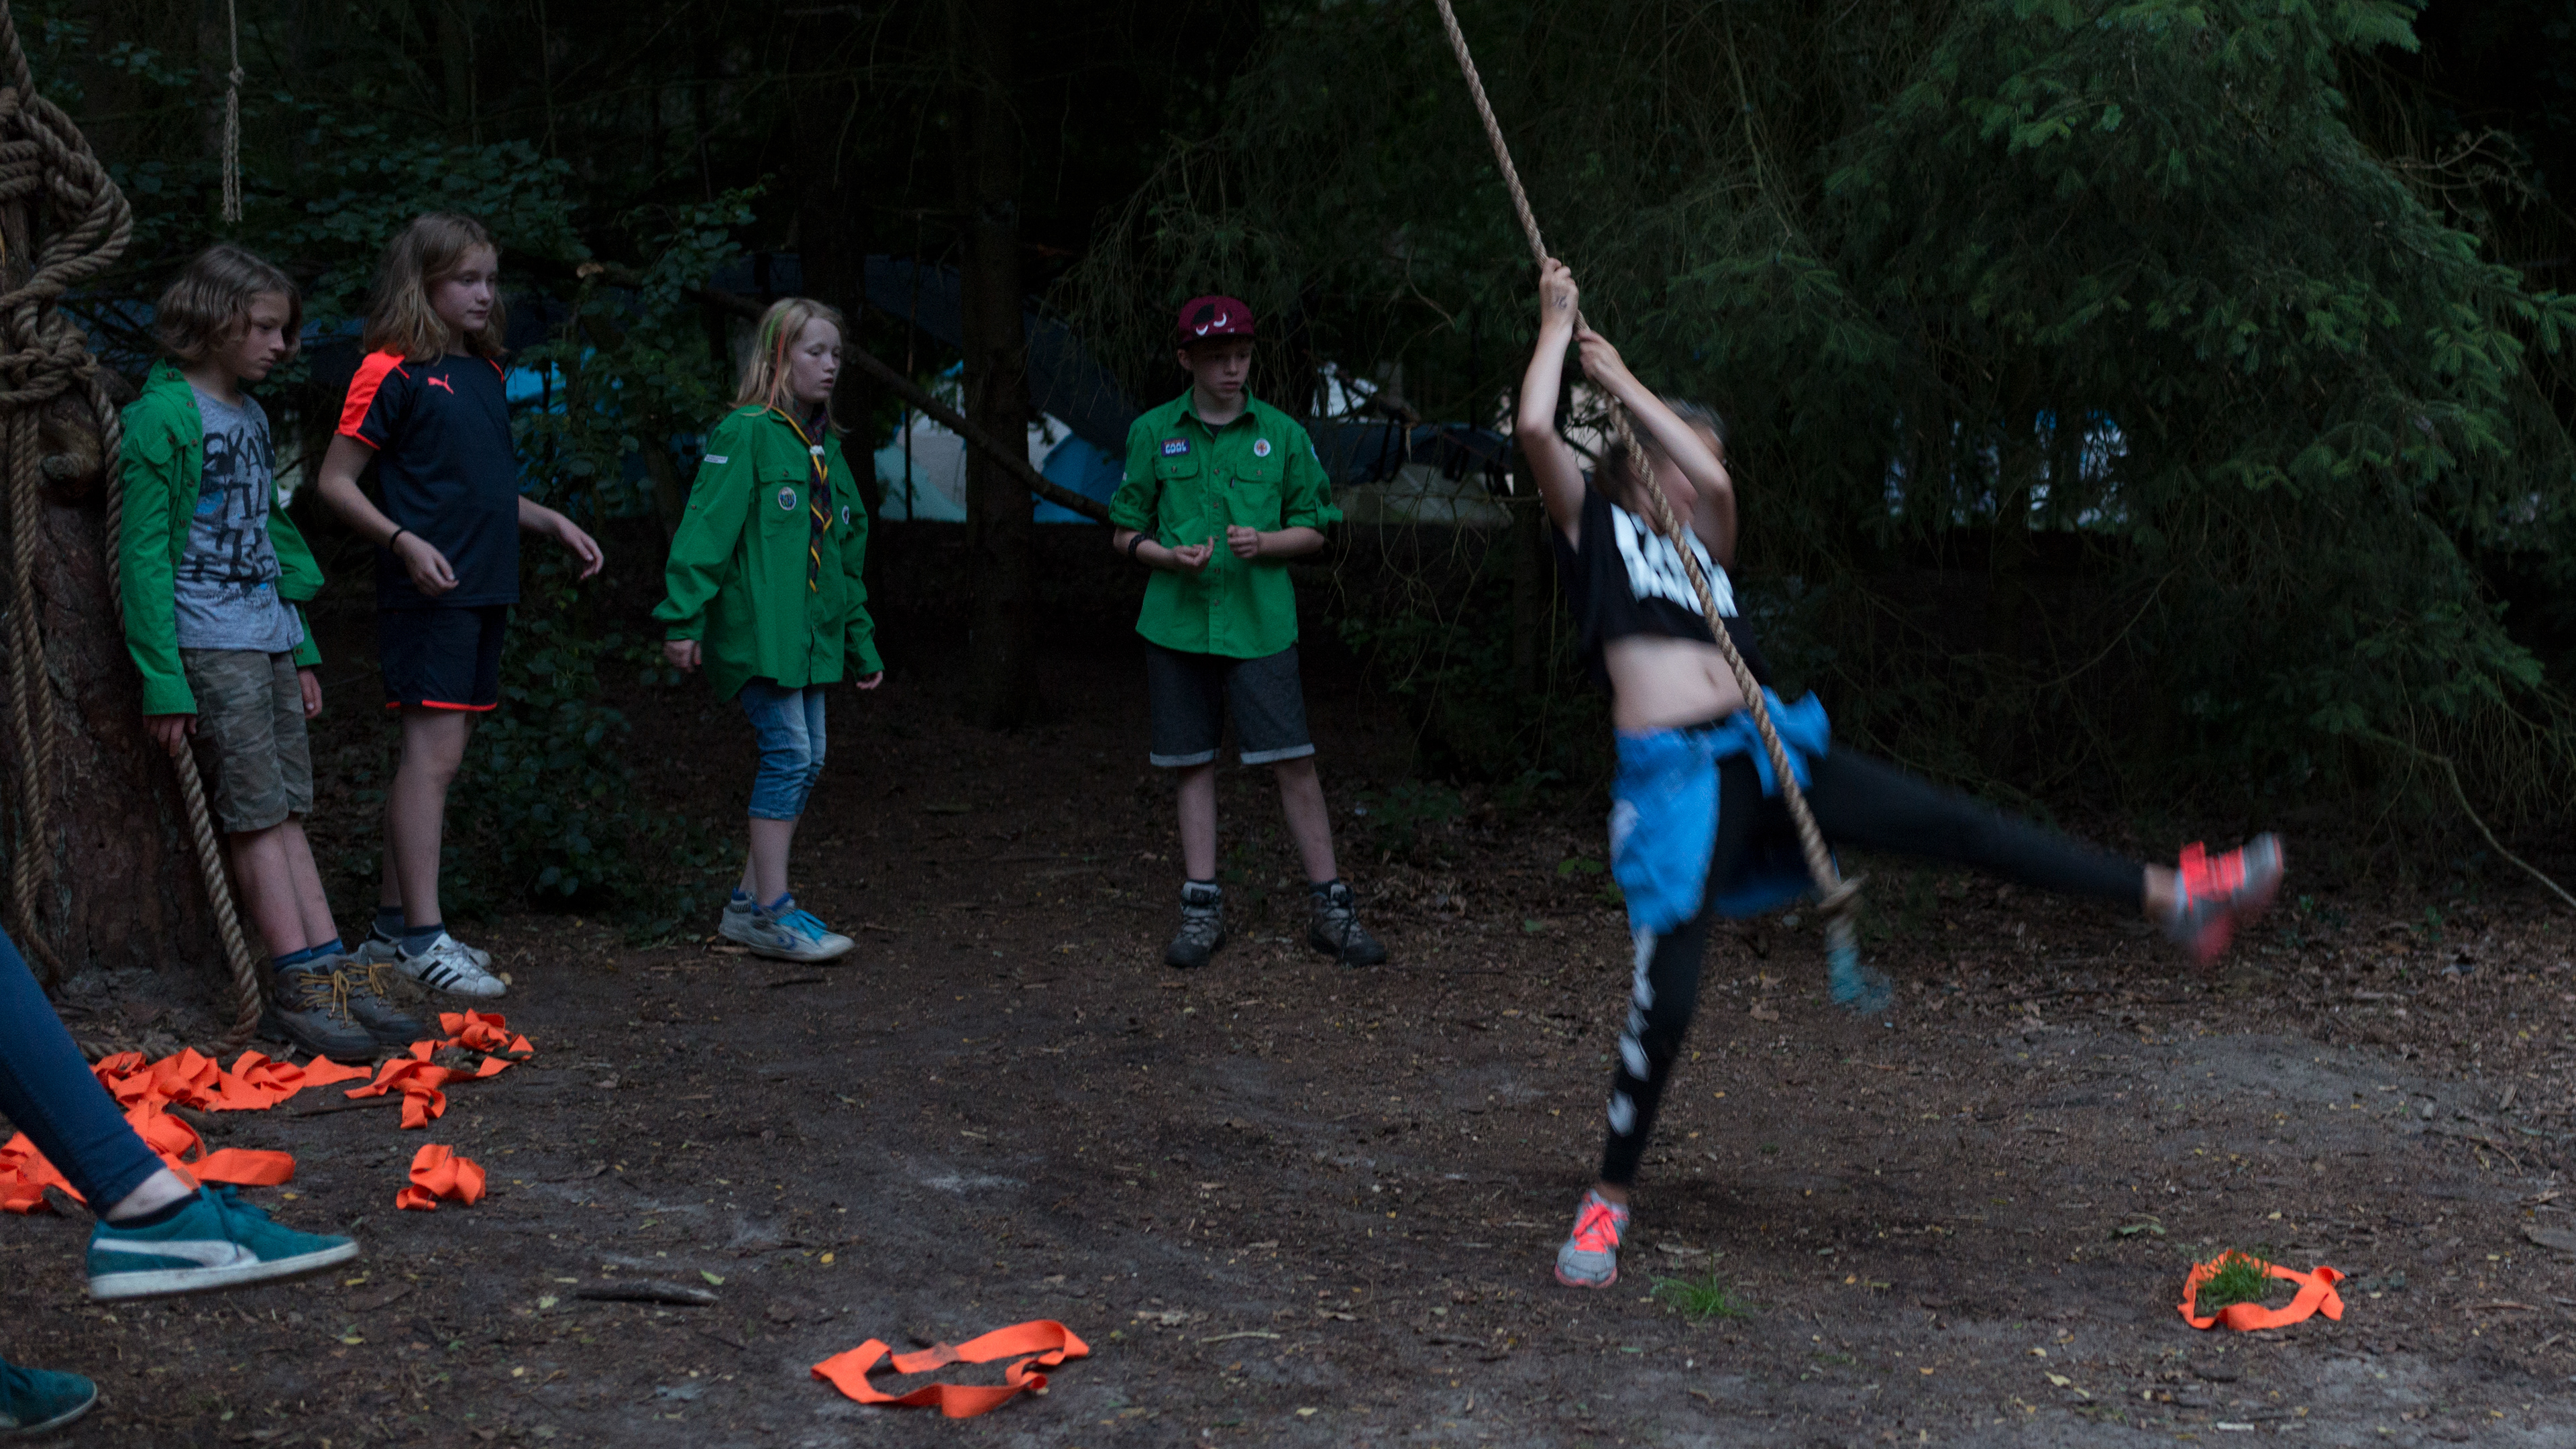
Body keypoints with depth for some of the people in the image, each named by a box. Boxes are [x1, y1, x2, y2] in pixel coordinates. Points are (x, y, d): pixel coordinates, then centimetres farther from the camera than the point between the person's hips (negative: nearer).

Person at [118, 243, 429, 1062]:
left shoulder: (250, 414, 16)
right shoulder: (163, 416, -9)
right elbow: (143, 556, -12)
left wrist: (303, 653, 19)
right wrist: (163, 681, -15)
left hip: (269, 640, 8)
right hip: (211, 646, -8)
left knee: (285, 812, 6)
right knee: (256, 815, -6)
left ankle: (332, 973, 5)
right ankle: (302, 987, -5)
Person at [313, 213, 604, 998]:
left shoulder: (483, 372, 17)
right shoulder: (392, 372, -7)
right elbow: (336, 481, -8)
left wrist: (554, 523, 17)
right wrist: (405, 542, -20)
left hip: (485, 588, 8)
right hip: (428, 588, -8)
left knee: (440, 751, 10)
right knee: (434, 749, -10)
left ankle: (393, 924, 18)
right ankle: (422, 937, -8)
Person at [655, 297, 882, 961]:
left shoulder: (826, 448, 18)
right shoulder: (746, 433, -7)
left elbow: (846, 559, 23)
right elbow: (706, 527, -14)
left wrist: (861, 645, 24)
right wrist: (683, 617, -21)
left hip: (811, 634, 8)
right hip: (755, 628, -8)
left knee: (806, 761, 7)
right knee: (789, 752, -12)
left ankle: (748, 903, 16)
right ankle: (773, 911, -7)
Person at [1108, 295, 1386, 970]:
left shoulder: (1283, 434, 5)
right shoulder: (1153, 433, 6)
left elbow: (1313, 530, 9)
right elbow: (1125, 532, 10)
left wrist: (1264, 543, -11)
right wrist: (1169, 556, -10)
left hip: (1261, 627, -1)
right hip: (1177, 626, 1)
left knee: (1295, 763, -5)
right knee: (1195, 767, 7)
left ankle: (1332, 910, 2)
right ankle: (1202, 909, 15)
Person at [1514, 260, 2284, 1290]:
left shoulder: (1701, 544, 25)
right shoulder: (1592, 522, 12)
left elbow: (1716, 483, 4)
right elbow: (1535, 430, -4)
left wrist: (1625, 384, 13)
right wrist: (1557, 328, 10)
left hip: (1757, 748, 5)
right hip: (1672, 772, -5)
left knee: (1949, 826, -2)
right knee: (1665, 994, -12)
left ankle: (2170, 897, -2)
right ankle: (1607, 1201, 3)